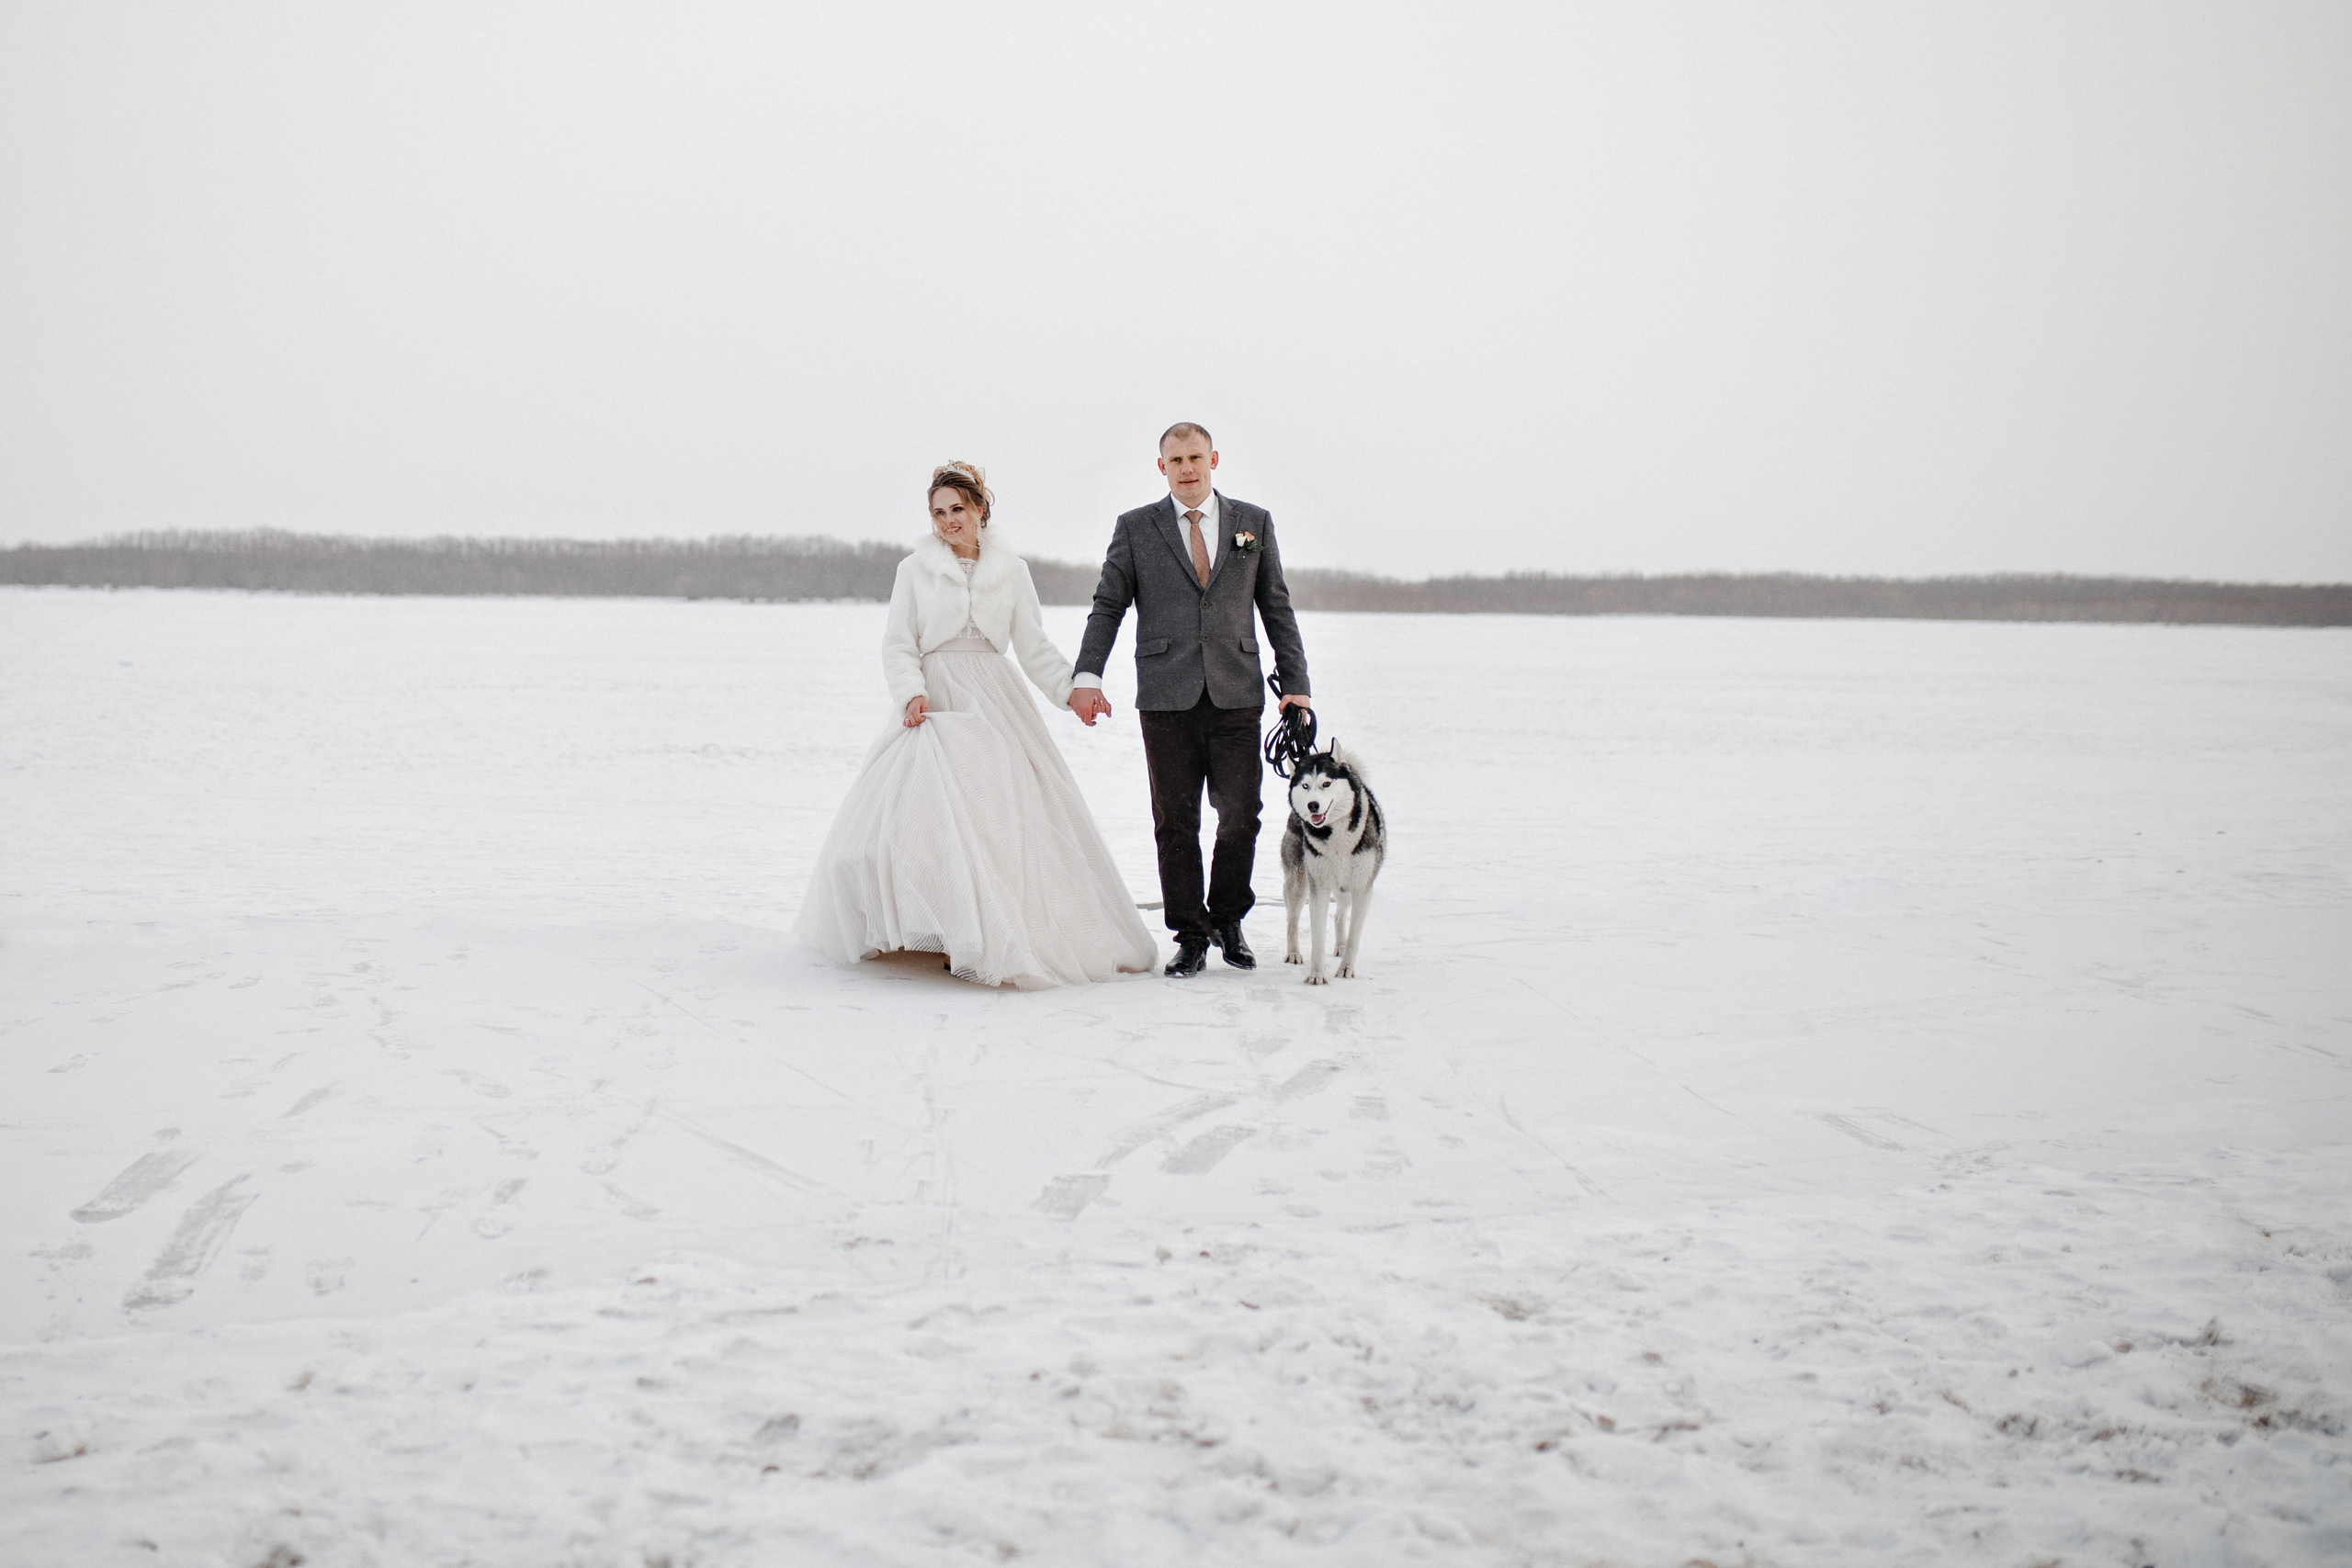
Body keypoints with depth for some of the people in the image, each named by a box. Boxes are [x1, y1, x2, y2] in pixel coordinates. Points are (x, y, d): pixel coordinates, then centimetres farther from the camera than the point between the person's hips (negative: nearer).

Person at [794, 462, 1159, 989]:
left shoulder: (1011, 570, 11)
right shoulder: (915, 569, 7)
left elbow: (1034, 646, 11)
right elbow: (898, 646, 4)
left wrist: (1072, 687, -3)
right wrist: (912, 693, -13)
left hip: (995, 703, 2)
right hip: (936, 703, -2)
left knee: (1009, 811, -6)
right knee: (936, 811, -17)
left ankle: (1015, 939, -1)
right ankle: (961, 936, -14)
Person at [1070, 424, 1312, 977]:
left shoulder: (1254, 522, 10)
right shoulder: (1135, 528, 7)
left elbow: (1277, 608, 12)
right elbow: (1108, 606, 5)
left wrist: (1296, 684, 5)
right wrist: (1087, 676, -9)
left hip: (1236, 697, 1)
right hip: (1167, 699, -1)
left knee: (1240, 817, -1)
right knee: (1175, 823, 1)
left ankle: (1227, 919, 21)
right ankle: (1190, 936, 11)